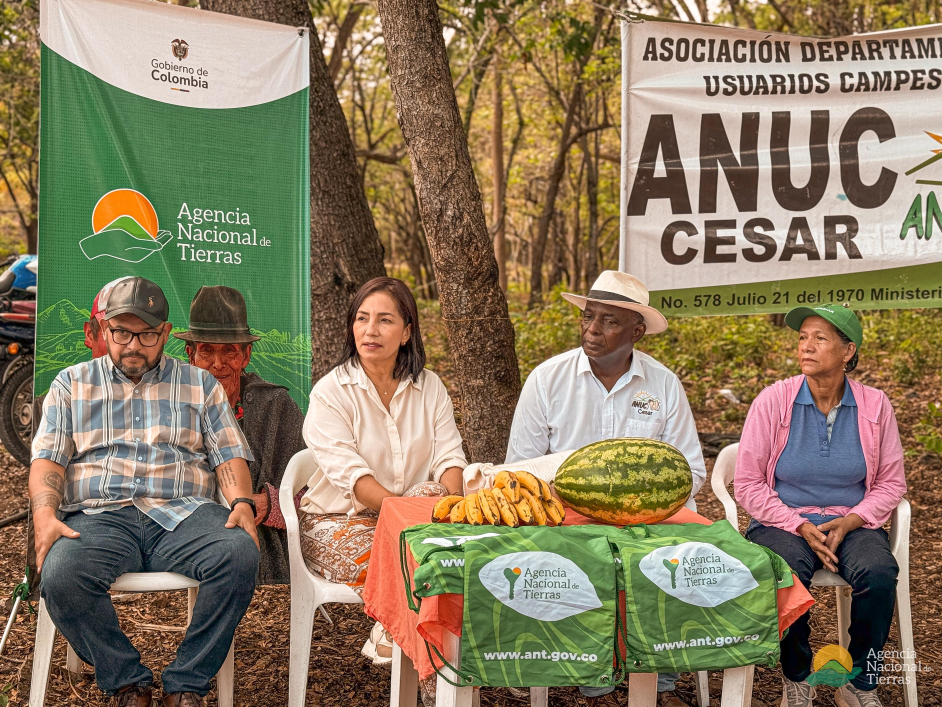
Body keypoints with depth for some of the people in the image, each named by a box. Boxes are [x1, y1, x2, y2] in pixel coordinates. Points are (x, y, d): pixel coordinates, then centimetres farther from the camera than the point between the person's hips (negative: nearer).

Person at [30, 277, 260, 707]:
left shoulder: (200, 384, 20)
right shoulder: (72, 384, 19)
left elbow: (229, 456, 12)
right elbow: (47, 460, 9)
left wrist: (241, 503, -9)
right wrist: (45, 514, -11)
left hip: (183, 513, 0)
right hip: (98, 516, 0)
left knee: (240, 554, -32)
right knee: (60, 576, -34)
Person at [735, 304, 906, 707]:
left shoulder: (874, 405, 1)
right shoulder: (773, 402, -4)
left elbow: (891, 484, 5)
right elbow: (748, 484, -3)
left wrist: (848, 523, -12)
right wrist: (801, 526, -14)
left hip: (852, 523, 2)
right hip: (783, 522, -1)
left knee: (878, 575, -30)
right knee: (785, 576, -34)